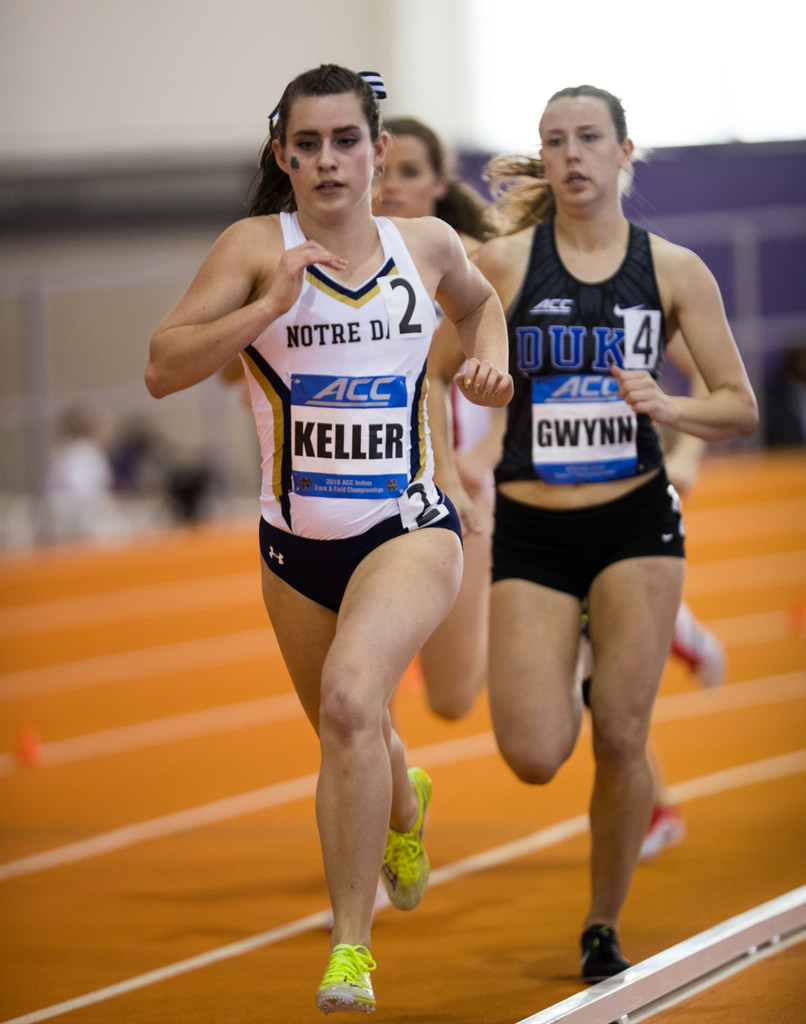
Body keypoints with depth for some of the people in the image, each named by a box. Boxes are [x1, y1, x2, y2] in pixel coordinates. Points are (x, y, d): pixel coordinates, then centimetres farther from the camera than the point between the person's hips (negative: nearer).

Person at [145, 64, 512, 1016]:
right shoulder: (256, 246, -7)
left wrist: (489, 360, 7)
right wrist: (269, 309, -27)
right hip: (296, 544, 2)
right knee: (346, 735, 21)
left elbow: (478, 299, 27)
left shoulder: (426, 243, 3)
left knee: (351, 701, -28)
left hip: (408, 528, -2)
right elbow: (161, 368, -16)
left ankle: (352, 942, -22)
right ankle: (404, 807, 59)